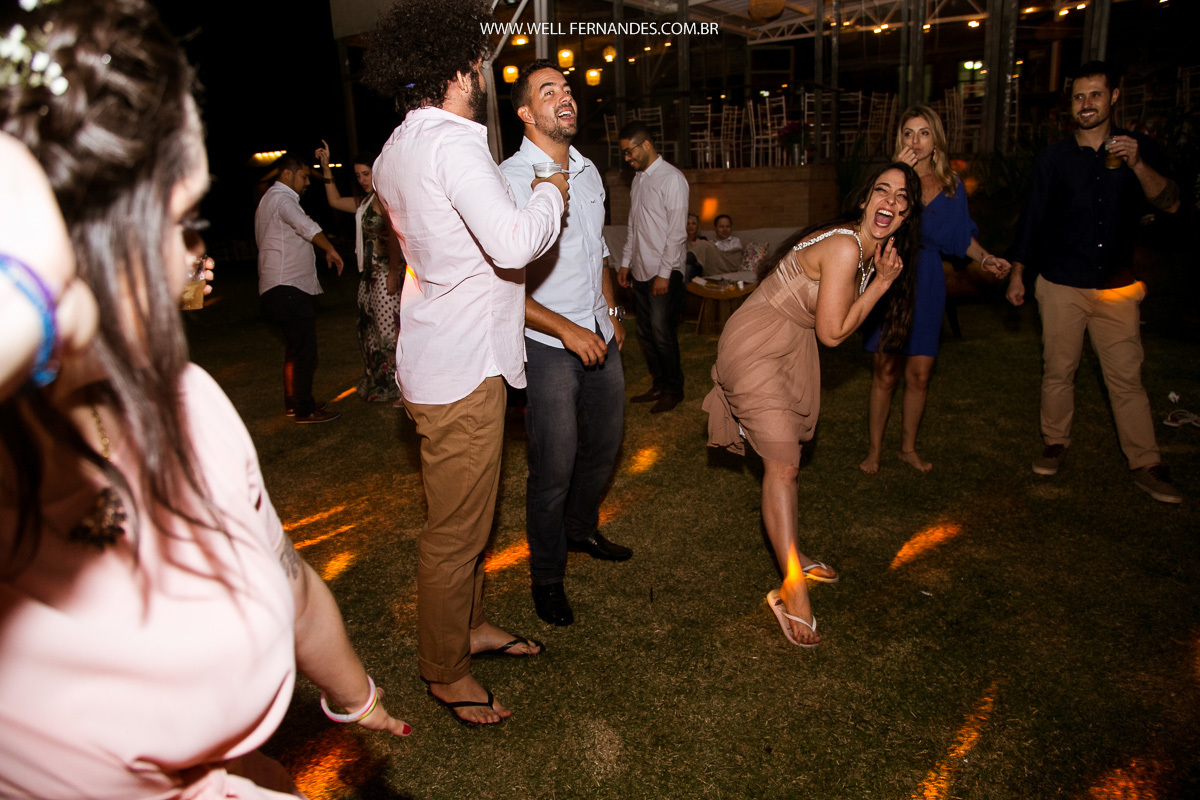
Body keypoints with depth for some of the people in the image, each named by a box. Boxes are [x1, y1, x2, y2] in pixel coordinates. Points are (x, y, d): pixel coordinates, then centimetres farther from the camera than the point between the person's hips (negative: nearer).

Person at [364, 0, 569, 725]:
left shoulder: (397, 150, 12)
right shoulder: (451, 141, -19)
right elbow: (513, 244, -31)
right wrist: (551, 191, -13)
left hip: (451, 357, 11)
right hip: (461, 367, -10)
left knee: (467, 513, 22)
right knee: (457, 529, 4)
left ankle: (470, 625, 40)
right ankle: (445, 671, 21)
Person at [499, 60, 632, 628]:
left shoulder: (588, 170, 10)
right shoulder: (509, 180, -15)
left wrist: (612, 313, 17)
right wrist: (567, 330, -21)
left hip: (600, 337, 8)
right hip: (549, 346, -7)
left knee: (604, 446, 19)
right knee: (554, 468, -2)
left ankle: (582, 530, 44)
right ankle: (546, 576, 19)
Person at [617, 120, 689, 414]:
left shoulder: (672, 178, -11)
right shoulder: (638, 178, 13)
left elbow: (677, 231, -15)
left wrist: (664, 273, -17)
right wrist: (626, 263, 15)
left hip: (664, 272, -8)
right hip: (640, 270, 8)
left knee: (661, 332, -6)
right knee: (645, 333, 11)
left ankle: (673, 389, 11)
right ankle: (658, 385, 24)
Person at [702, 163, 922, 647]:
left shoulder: (868, 253, 7)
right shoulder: (844, 247, -23)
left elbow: (837, 324, 6)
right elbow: (833, 332, -20)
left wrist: (884, 280, -4)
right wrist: (881, 283, -13)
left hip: (790, 351, 10)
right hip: (754, 350, -10)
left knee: (786, 461, 18)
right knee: (782, 464, -13)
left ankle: (792, 552, 34)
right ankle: (792, 590, -8)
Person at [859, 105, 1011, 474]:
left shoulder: (951, 185, 4)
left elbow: (962, 235, 14)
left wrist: (985, 258, -2)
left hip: (926, 282, 3)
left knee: (919, 374, 7)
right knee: (885, 372, 1)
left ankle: (908, 447, 26)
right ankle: (874, 449, 17)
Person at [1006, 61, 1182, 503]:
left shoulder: (1138, 149, 4)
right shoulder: (1054, 156, 3)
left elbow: (1169, 204, -6)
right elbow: (1032, 217, 6)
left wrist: (1137, 165, -23)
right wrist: (1017, 273, 4)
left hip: (1116, 286, 0)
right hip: (1061, 286, 0)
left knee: (1126, 377, 1)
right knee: (1058, 371, 7)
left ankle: (1146, 465, 8)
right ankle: (1055, 443, 24)